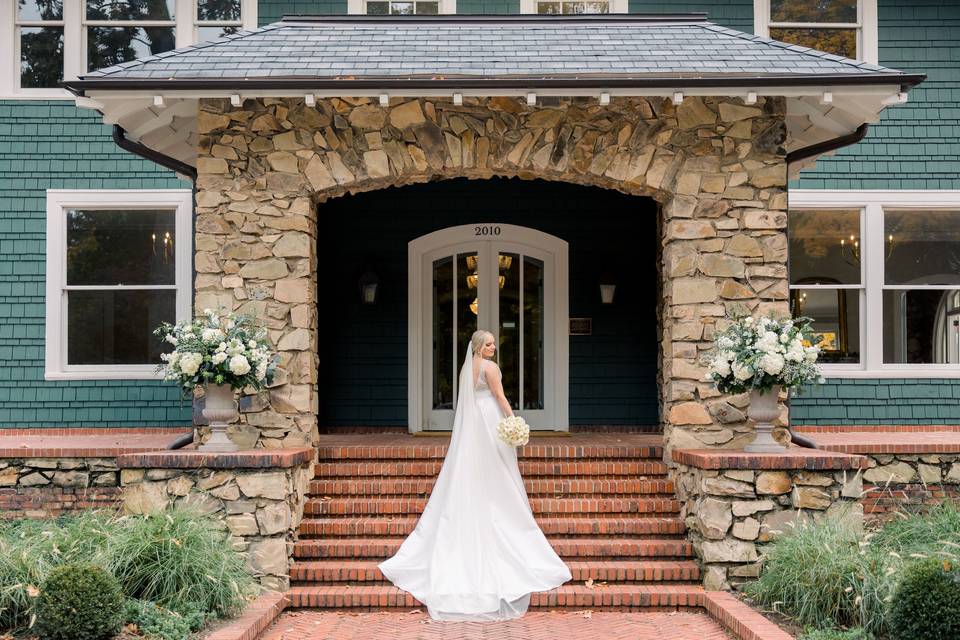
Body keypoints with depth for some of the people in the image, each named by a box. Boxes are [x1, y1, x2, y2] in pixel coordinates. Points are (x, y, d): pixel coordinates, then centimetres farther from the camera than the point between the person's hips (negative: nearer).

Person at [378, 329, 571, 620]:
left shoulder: (465, 368, 14)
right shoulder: (490, 366, -10)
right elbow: (500, 396, -15)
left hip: (469, 423, 7)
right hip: (490, 420, -7)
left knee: (465, 477, 8)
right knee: (494, 478, -1)